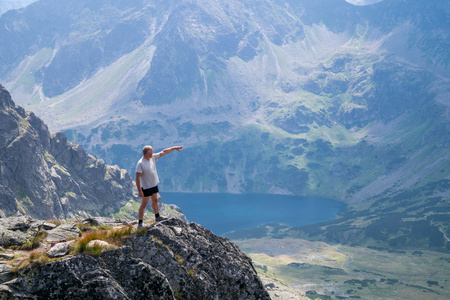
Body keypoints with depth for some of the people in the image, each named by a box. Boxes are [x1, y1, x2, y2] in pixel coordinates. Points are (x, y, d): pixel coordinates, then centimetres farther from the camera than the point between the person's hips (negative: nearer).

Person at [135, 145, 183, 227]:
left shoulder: (153, 158, -2)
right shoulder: (140, 164, -24)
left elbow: (163, 152, 9)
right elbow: (137, 178, -24)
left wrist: (174, 148, 11)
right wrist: (139, 191, -25)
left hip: (154, 185, 8)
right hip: (146, 187, -8)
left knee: (155, 201, 22)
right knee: (144, 204, -2)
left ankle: (157, 217, 39)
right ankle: (140, 223, 5)